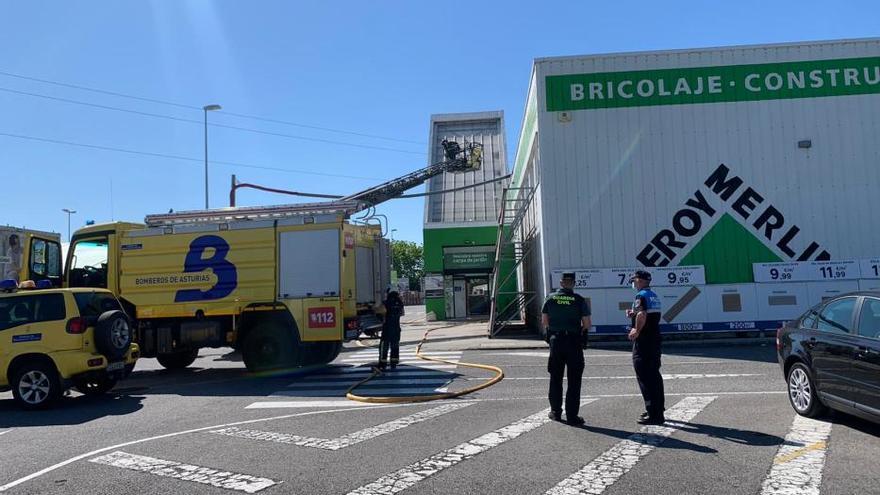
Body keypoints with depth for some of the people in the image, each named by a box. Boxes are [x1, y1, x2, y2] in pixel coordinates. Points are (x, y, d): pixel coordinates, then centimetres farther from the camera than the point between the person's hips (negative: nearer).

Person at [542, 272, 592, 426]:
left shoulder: (550, 298, 1)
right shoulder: (579, 300, -7)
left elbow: (544, 322, 4)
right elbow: (587, 324, -7)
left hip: (555, 341, 3)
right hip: (574, 343, -2)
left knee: (555, 378, 15)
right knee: (574, 381, 4)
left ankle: (555, 412, 23)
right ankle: (572, 416, 4)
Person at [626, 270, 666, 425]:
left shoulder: (641, 295, -14)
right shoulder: (655, 296, 15)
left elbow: (642, 315, -30)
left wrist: (636, 331, -18)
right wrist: (633, 315, 13)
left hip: (643, 341, -9)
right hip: (655, 339, 10)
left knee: (644, 377, -5)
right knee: (655, 375, 17)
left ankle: (653, 414, -4)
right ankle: (658, 409, 26)